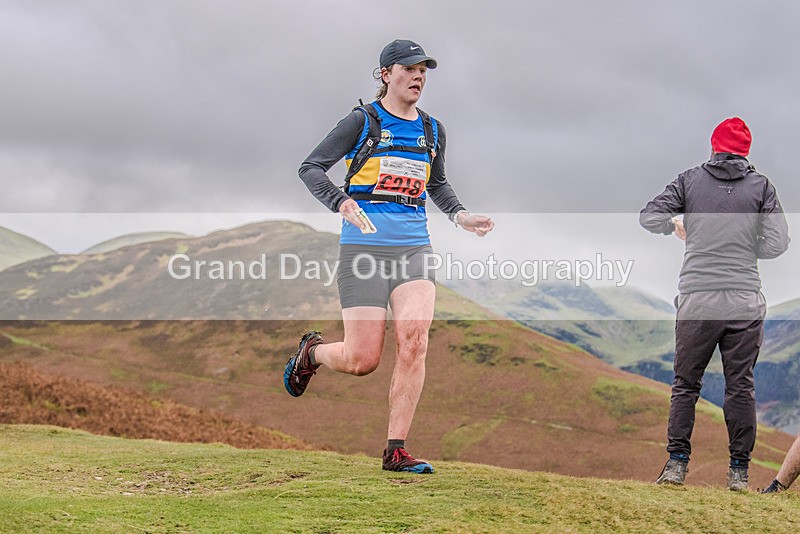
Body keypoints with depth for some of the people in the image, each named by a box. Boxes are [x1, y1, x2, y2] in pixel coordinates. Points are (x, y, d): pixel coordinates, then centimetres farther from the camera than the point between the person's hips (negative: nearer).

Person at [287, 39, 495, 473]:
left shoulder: (432, 130, 14)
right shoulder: (362, 121, -1)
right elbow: (310, 168, -4)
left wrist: (459, 215, 12)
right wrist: (342, 203, -22)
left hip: (415, 247, 4)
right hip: (364, 246, -4)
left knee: (414, 341, -16)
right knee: (362, 360, -5)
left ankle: (396, 451, -8)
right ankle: (311, 351, 31)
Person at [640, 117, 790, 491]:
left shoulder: (690, 180, 5)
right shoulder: (760, 186, 4)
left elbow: (649, 217, 0)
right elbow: (777, 243, -1)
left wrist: (675, 226, 19)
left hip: (696, 299, 0)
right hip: (744, 302, 0)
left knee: (685, 384, 9)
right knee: (740, 386, 6)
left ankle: (677, 463, 4)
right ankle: (739, 471, 7)